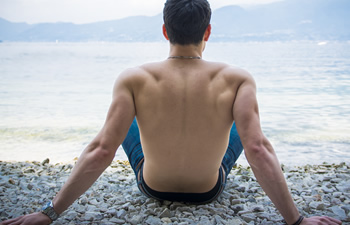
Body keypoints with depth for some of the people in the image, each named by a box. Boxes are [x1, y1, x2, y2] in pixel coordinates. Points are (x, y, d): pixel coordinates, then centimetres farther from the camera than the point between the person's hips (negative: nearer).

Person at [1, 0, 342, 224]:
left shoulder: (133, 80, -26)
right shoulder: (237, 80, -25)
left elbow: (100, 152, -28)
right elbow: (259, 152, -30)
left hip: (152, 186, 1)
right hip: (210, 190, 0)